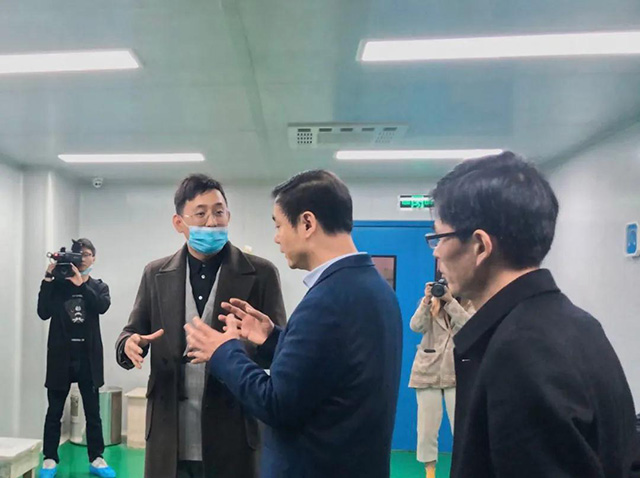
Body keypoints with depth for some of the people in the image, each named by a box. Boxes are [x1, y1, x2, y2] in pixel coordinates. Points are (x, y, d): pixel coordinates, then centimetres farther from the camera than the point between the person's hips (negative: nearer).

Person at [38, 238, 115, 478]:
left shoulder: (99, 286, 7)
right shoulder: (57, 284, 4)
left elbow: (102, 306, -13)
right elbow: (44, 313, -7)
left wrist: (81, 283, -20)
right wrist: (47, 279, -14)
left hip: (88, 356, 1)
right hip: (61, 355, -1)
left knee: (93, 412, 6)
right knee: (54, 411, 6)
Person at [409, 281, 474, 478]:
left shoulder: (467, 305, 3)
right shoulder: (429, 304, 3)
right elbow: (416, 326, -14)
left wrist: (450, 300, -26)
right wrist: (426, 300, -25)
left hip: (457, 374, 0)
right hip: (428, 373, 1)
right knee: (427, 428, 7)